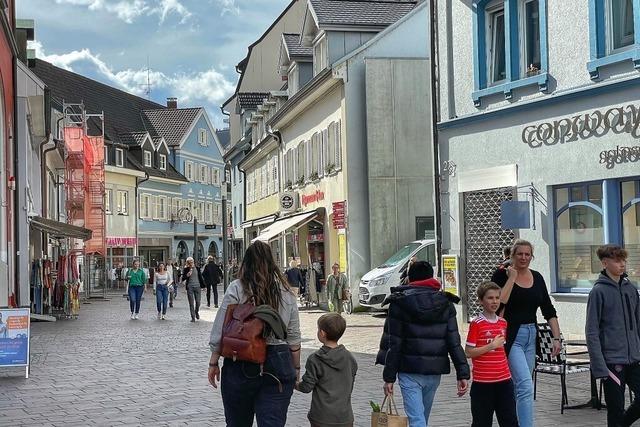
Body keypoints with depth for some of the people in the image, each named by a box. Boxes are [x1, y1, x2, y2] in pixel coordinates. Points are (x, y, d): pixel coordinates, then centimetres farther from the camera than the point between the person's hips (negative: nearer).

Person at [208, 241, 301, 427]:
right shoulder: (286, 291, 5)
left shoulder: (236, 289, -5)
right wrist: (296, 368, 17)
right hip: (278, 365, 2)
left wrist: (213, 362, 3)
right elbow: (294, 337, 7)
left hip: (241, 364, -2)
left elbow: (221, 330, -5)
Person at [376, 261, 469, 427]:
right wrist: (463, 373, -1)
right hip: (435, 371, 4)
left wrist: (389, 377, -2)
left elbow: (393, 344, -6)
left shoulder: (399, 302, -3)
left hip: (409, 371, -4)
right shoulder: (445, 303, 6)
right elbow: (454, 341, 0)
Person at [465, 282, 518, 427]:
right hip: (482, 382, -5)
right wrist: (492, 346, -17)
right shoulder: (476, 324, -9)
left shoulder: (503, 323, 8)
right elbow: (468, 352, -12)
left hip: (504, 380, 5)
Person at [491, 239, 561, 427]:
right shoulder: (503, 275, -6)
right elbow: (499, 302, -21)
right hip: (511, 337, -6)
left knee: (519, 387, 12)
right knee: (526, 385, -16)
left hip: (531, 335, 6)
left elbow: (548, 310, 11)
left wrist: (556, 338, 4)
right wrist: (512, 277, -15)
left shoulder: (537, 278, 9)